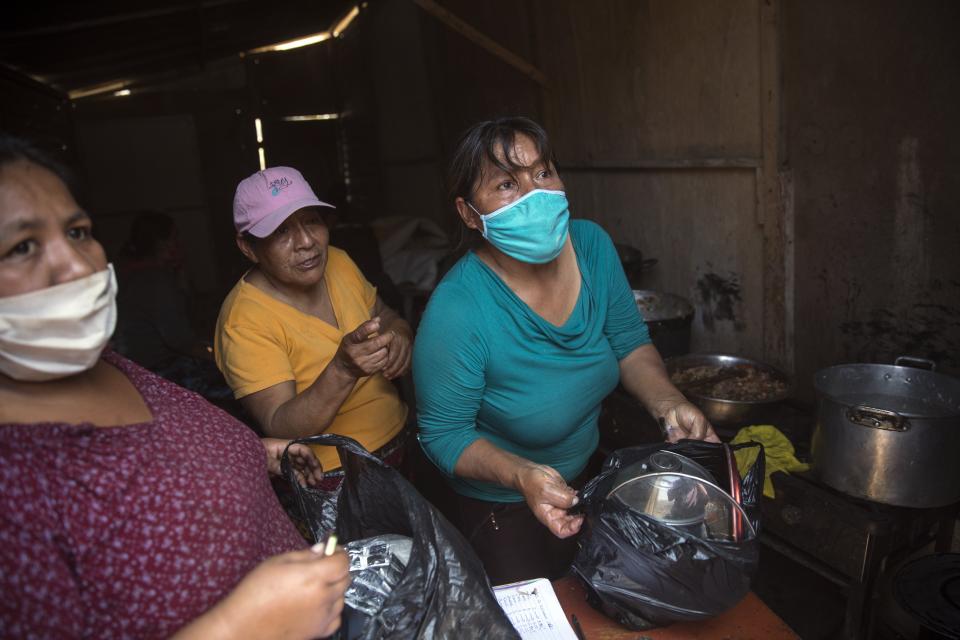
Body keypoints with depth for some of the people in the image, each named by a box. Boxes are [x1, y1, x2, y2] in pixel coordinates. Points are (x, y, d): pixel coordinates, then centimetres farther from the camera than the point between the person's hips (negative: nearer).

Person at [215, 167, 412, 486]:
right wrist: (343, 369, -40)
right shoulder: (245, 321, -21)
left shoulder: (338, 262, -3)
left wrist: (400, 334, -12)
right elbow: (279, 430, -24)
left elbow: (387, 316, 12)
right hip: (332, 477, -5)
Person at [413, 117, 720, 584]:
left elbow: (630, 344, -4)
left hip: (592, 473, 6)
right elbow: (444, 434, -23)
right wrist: (522, 475, -38)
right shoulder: (457, 312, -34)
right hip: (502, 510, -5)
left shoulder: (593, 245, -17)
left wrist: (667, 403, -21)